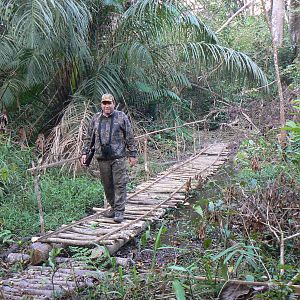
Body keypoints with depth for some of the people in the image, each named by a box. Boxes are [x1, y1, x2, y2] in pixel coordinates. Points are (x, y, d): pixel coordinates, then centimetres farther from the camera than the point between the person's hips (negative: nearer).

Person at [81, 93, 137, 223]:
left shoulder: (121, 117, 2)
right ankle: (113, 207, 24)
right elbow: (89, 138, 17)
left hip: (118, 157, -3)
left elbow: (130, 137, 3)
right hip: (102, 158, 4)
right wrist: (85, 153, 9)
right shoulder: (95, 118, 12)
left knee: (119, 184, -5)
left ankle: (119, 211, 0)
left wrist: (132, 154, 0)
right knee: (107, 185, 9)